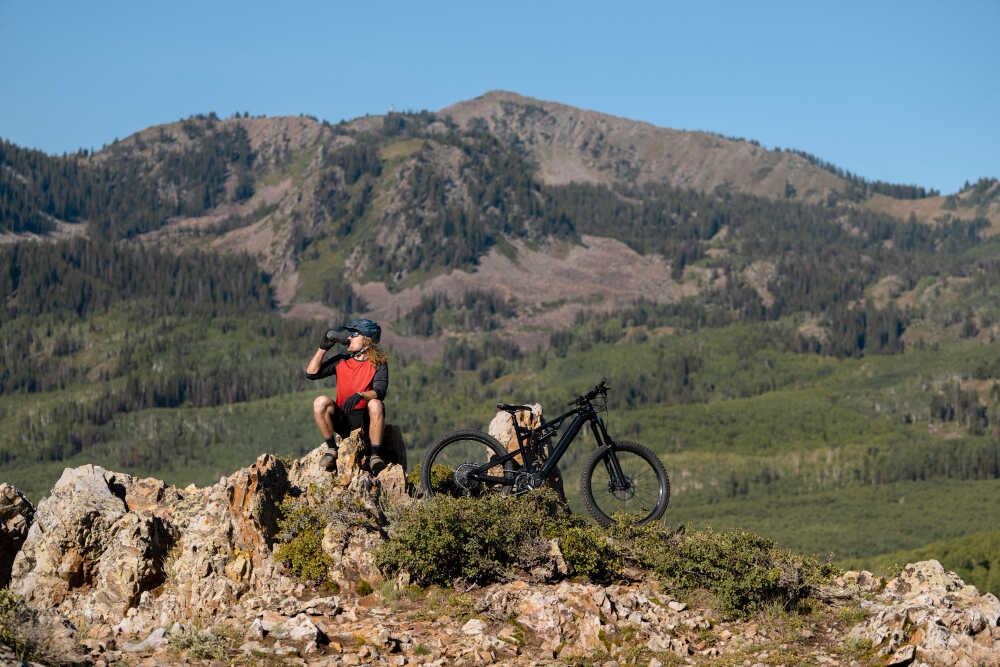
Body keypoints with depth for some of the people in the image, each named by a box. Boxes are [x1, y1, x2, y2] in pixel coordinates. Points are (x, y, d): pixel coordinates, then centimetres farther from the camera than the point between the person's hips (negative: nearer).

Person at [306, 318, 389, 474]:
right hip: (342, 420, 3)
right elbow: (311, 373, 2)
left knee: (375, 404, -34)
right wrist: (323, 347, -4)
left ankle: (375, 455, -27)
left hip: (366, 421, -3)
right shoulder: (341, 360, 9)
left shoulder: (378, 363, -1)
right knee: (321, 402, -23)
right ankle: (332, 449, -14)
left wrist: (360, 395, -36)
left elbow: (380, 391, -17)